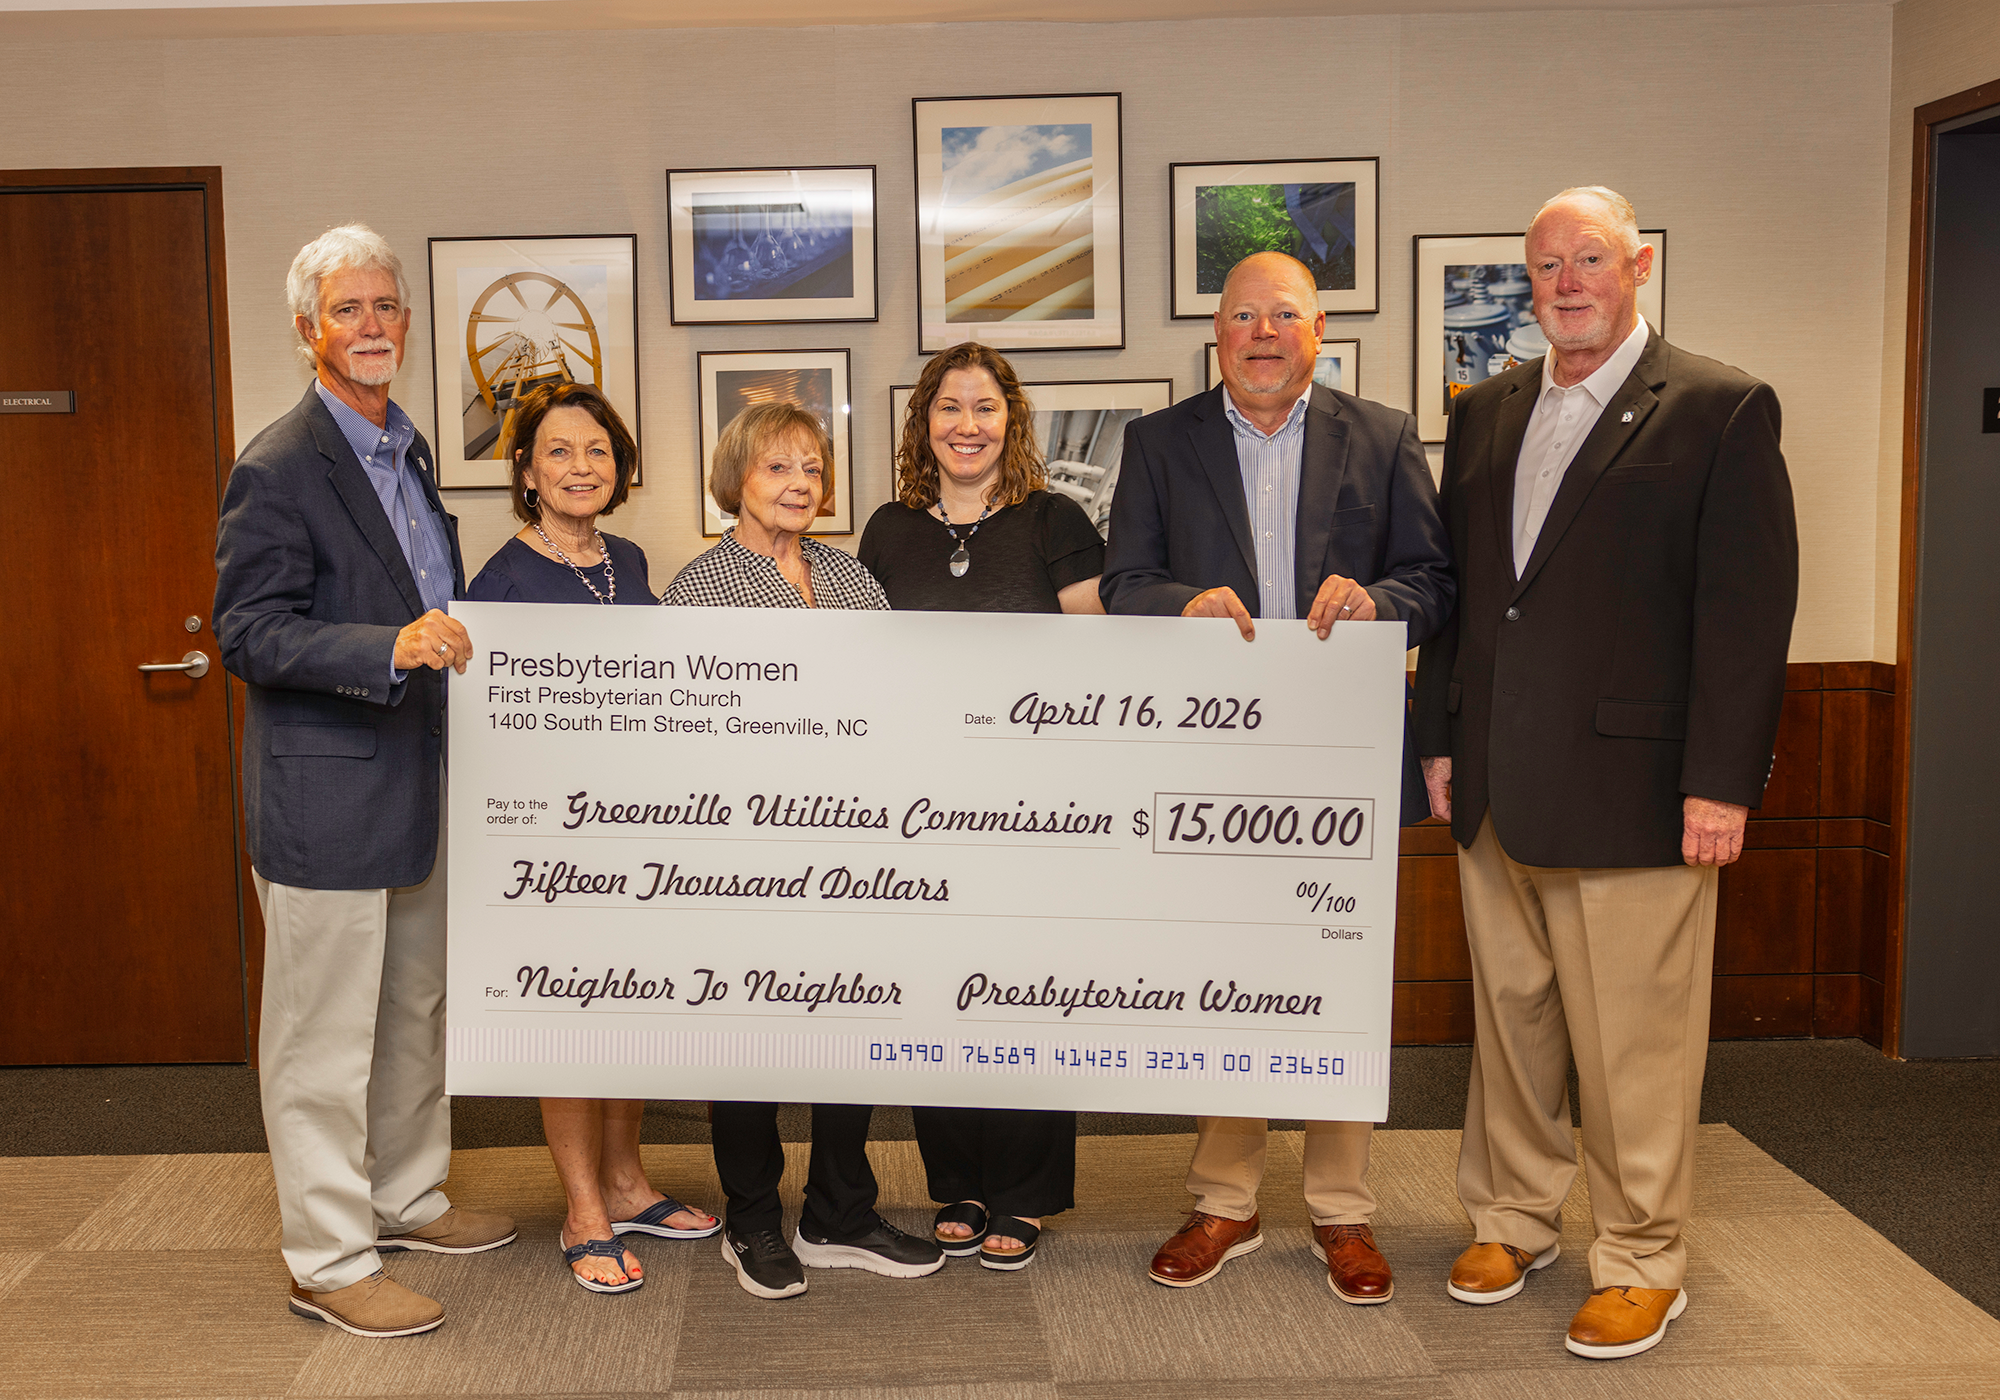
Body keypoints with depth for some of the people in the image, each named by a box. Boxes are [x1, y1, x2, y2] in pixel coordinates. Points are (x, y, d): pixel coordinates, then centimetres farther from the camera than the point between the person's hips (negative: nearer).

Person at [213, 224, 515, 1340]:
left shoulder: (410, 450, 13)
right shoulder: (278, 470, -15)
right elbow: (248, 633, -21)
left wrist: (452, 639, 11)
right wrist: (391, 648, -31)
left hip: (418, 786, 9)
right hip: (326, 796, -9)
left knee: (416, 1010, 20)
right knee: (326, 1037, 2)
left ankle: (406, 1196, 37)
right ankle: (329, 1260, 14)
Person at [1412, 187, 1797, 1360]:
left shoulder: (1722, 410, -3)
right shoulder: (1487, 413, 14)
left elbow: (1750, 607, -8)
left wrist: (1722, 781, -13)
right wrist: (1440, 739, 11)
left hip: (1633, 791, -5)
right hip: (1495, 790, 5)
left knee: (1636, 1041, 2)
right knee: (1509, 1017, 15)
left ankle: (1643, 1263, 18)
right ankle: (1513, 1220, 31)